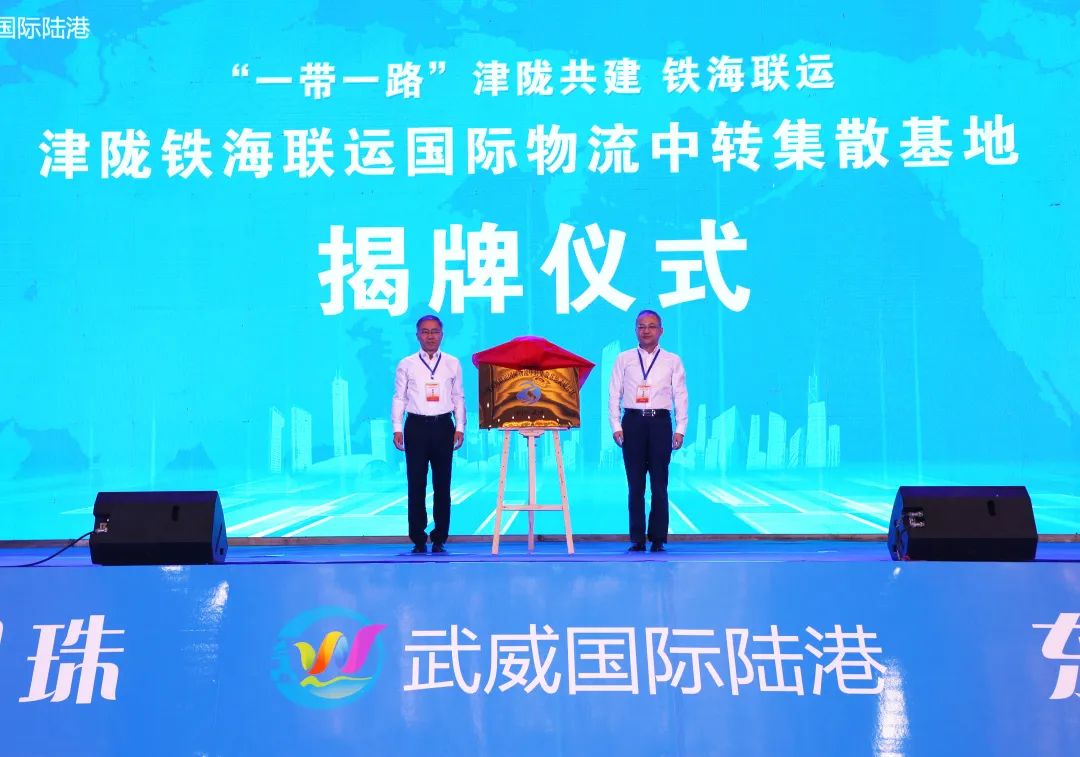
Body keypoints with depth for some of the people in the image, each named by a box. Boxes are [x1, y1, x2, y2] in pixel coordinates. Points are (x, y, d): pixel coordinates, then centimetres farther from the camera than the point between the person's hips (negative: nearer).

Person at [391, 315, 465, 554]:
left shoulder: (453, 363, 8)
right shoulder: (406, 364, 5)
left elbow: (458, 398, 9)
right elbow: (399, 398, 4)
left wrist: (460, 427, 2)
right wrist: (397, 428, -3)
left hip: (443, 426, 1)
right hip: (416, 426, -1)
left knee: (442, 484, 4)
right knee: (416, 484, 1)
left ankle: (439, 539, 11)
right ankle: (418, 539, 8)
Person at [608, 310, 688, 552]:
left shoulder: (672, 361, 7)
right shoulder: (624, 359, 9)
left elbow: (680, 396, 4)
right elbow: (614, 394, 6)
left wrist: (680, 430, -4)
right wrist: (616, 427, -2)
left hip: (660, 423, 0)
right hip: (632, 422, 1)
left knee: (659, 484, 2)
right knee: (635, 485, 3)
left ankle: (658, 539, 9)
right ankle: (637, 539, 9)